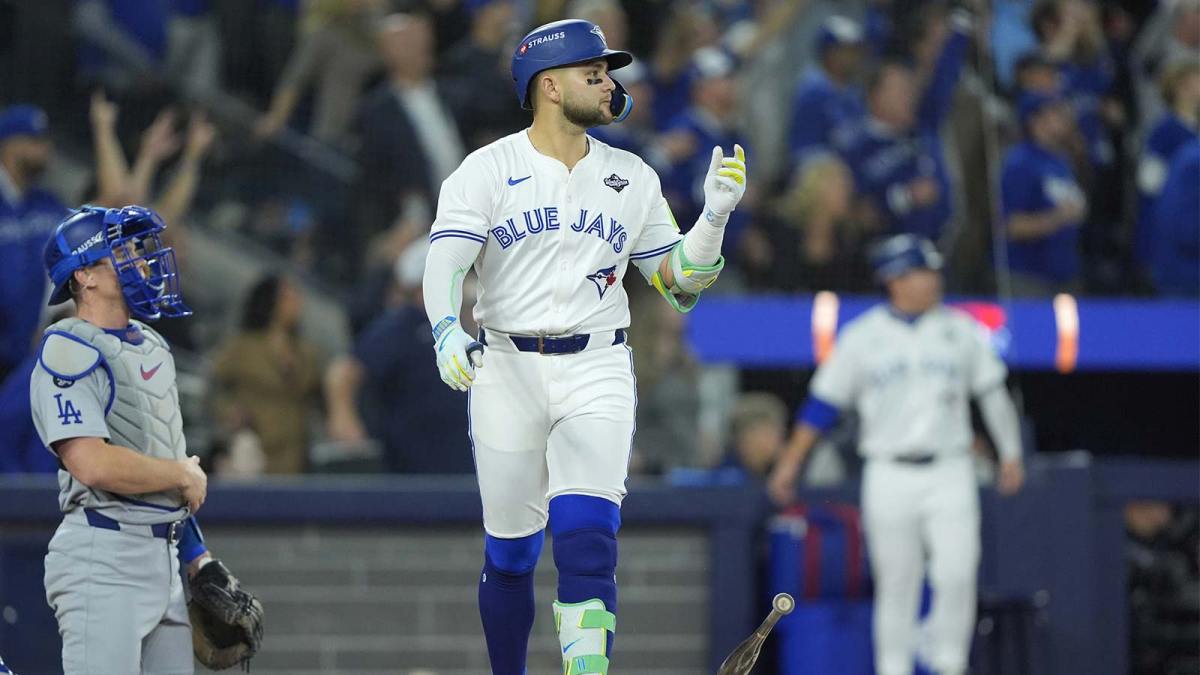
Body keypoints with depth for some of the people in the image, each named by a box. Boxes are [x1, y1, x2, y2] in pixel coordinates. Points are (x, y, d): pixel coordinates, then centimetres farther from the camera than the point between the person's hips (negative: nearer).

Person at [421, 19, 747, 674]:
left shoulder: (632, 179, 10)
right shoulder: (486, 171, 0)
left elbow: (678, 283, 12)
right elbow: (444, 261, -12)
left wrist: (716, 214, -3)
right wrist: (447, 333, -31)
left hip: (597, 373, 1)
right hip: (506, 371, -1)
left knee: (587, 540, -16)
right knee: (509, 554, 5)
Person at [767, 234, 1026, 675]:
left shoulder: (960, 330, 7)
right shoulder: (862, 337, 2)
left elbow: (993, 393, 13)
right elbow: (822, 403, 5)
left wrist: (1010, 453, 11)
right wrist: (790, 464, 3)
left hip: (949, 473, 1)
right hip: (889, 476, -1)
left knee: (957, 574, -13)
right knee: (897, 584, 1)